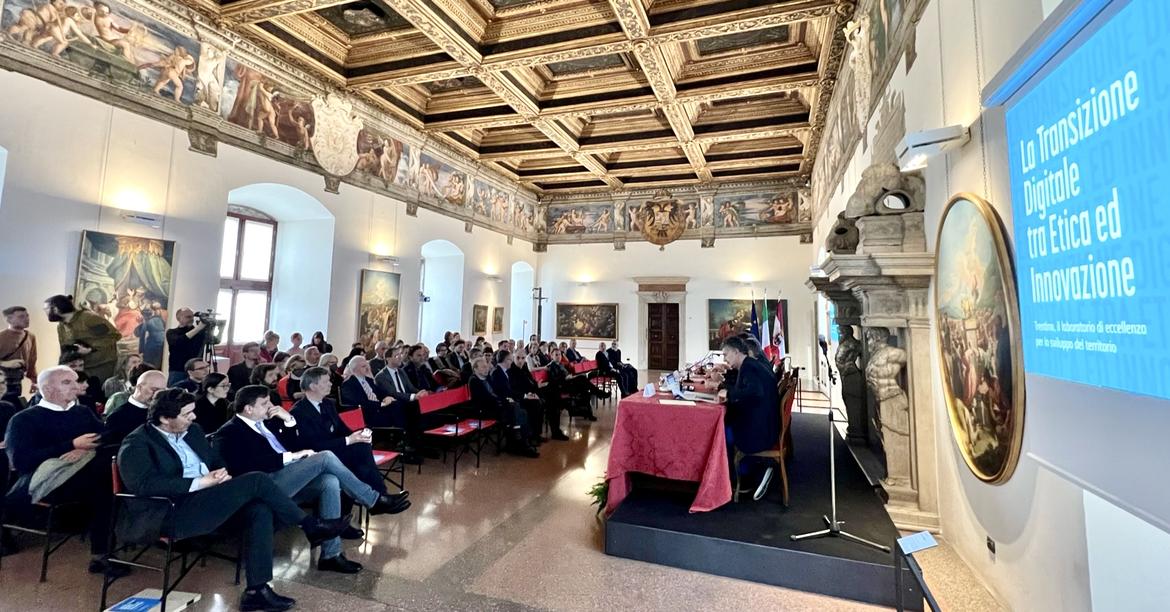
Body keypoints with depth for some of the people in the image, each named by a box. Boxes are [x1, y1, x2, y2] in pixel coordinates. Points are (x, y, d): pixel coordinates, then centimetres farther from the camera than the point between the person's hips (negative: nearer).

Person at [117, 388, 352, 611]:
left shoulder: (192, 430, 16)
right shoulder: (137, 444, -5)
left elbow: (216, 460, 22)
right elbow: (144, 484, -20)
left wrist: (220, 476, -2)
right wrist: (201, 482, -21)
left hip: (207, 499, 8)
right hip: (173, 513, -8)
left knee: (260, 510, -20)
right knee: (256, 480, -24)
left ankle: (257, 589, -13)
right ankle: (310, 526, -9)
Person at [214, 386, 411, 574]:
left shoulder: (265, 422, 20)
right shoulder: (229, 432, -2)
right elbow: (249, 465, -19)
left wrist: (288, 418, 5)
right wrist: (291, 456, -18)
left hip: (287, 480, 7)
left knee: (330, 481, -23)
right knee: (325, 457, -24)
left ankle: (331, 554, -18)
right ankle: (374, 501, -14)